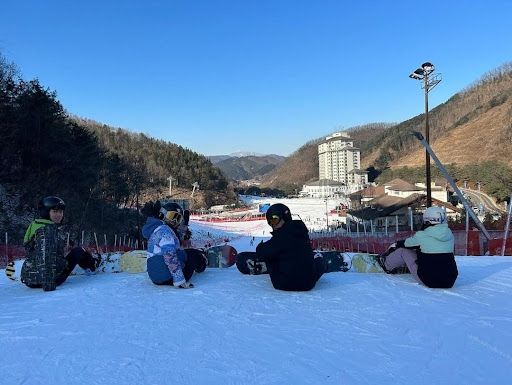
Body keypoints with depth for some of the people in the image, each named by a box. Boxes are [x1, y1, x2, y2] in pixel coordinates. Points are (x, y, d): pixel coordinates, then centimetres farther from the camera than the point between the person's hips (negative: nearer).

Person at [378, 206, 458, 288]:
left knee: (403, 250, 13)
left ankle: (387, 265, 40)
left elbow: (406, 243, 10)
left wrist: (395, 245, 34)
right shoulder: (449, 234, 4)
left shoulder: (422, 236, -11)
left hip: (427, 280, -5)